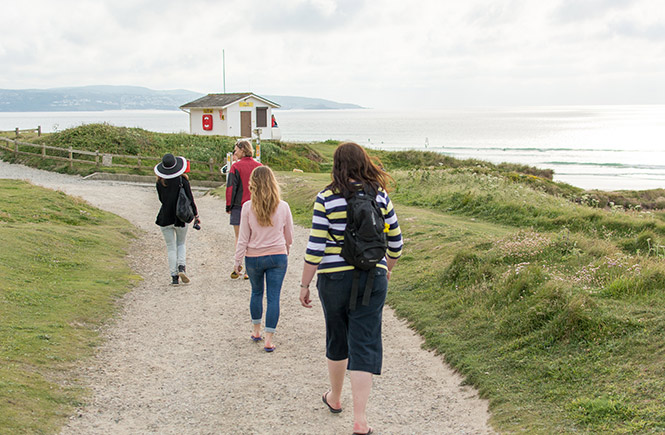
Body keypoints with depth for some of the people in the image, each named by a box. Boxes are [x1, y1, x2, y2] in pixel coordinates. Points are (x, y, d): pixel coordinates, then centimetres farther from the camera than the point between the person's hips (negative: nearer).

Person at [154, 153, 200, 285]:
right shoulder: (183, 180, -8)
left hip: (165, 218, 0)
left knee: (171, 247, 8)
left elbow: (161, 199, 6)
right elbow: (190, 199, -5)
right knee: (181, 244, 19)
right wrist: (196, 215, 3)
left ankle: (174, 276, 3)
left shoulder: (160, 182, -4)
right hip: (181, 217, 0)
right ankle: (181, 266, -4)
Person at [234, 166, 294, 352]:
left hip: (254, 258, 0)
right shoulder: (283, 207, -7)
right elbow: (289, 235, 6)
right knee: (273, 297, 2)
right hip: (277, 256, 0)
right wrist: (286, 249, 27)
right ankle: (268, 340, 0)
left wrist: (238, 260, 3)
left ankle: (256, 331, 32)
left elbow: (243, 238, -7)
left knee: (256, 293, 21)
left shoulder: (248, 207, -11)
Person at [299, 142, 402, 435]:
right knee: (365, 343, 2)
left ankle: (335, 398, 39)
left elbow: (315, 248, -10)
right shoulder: (380, 196, 0)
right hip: (372, 278, 1)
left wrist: (305, 284, -1)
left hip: (334, 278, -1)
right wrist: (387, 269, 24)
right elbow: (395, 241, 7)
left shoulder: (326, 199, -8)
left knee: (337, 339, 18)